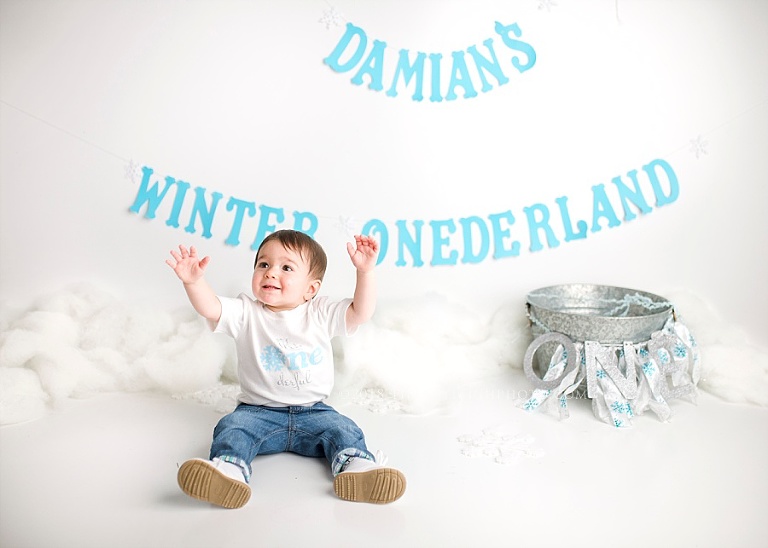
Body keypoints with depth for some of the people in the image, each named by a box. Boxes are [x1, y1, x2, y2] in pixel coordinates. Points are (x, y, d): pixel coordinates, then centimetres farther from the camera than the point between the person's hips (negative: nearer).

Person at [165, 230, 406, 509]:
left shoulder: (321, 312, 2)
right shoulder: (246, 313, 0)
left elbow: (361, 312, -6)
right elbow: (210, 308, -16)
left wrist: (365, 272, -19)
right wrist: (195, 281, -36)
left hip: (313, 411, 1)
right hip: (259, 411, 0)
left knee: (343, 428, -22)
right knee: (232, 426, -27)